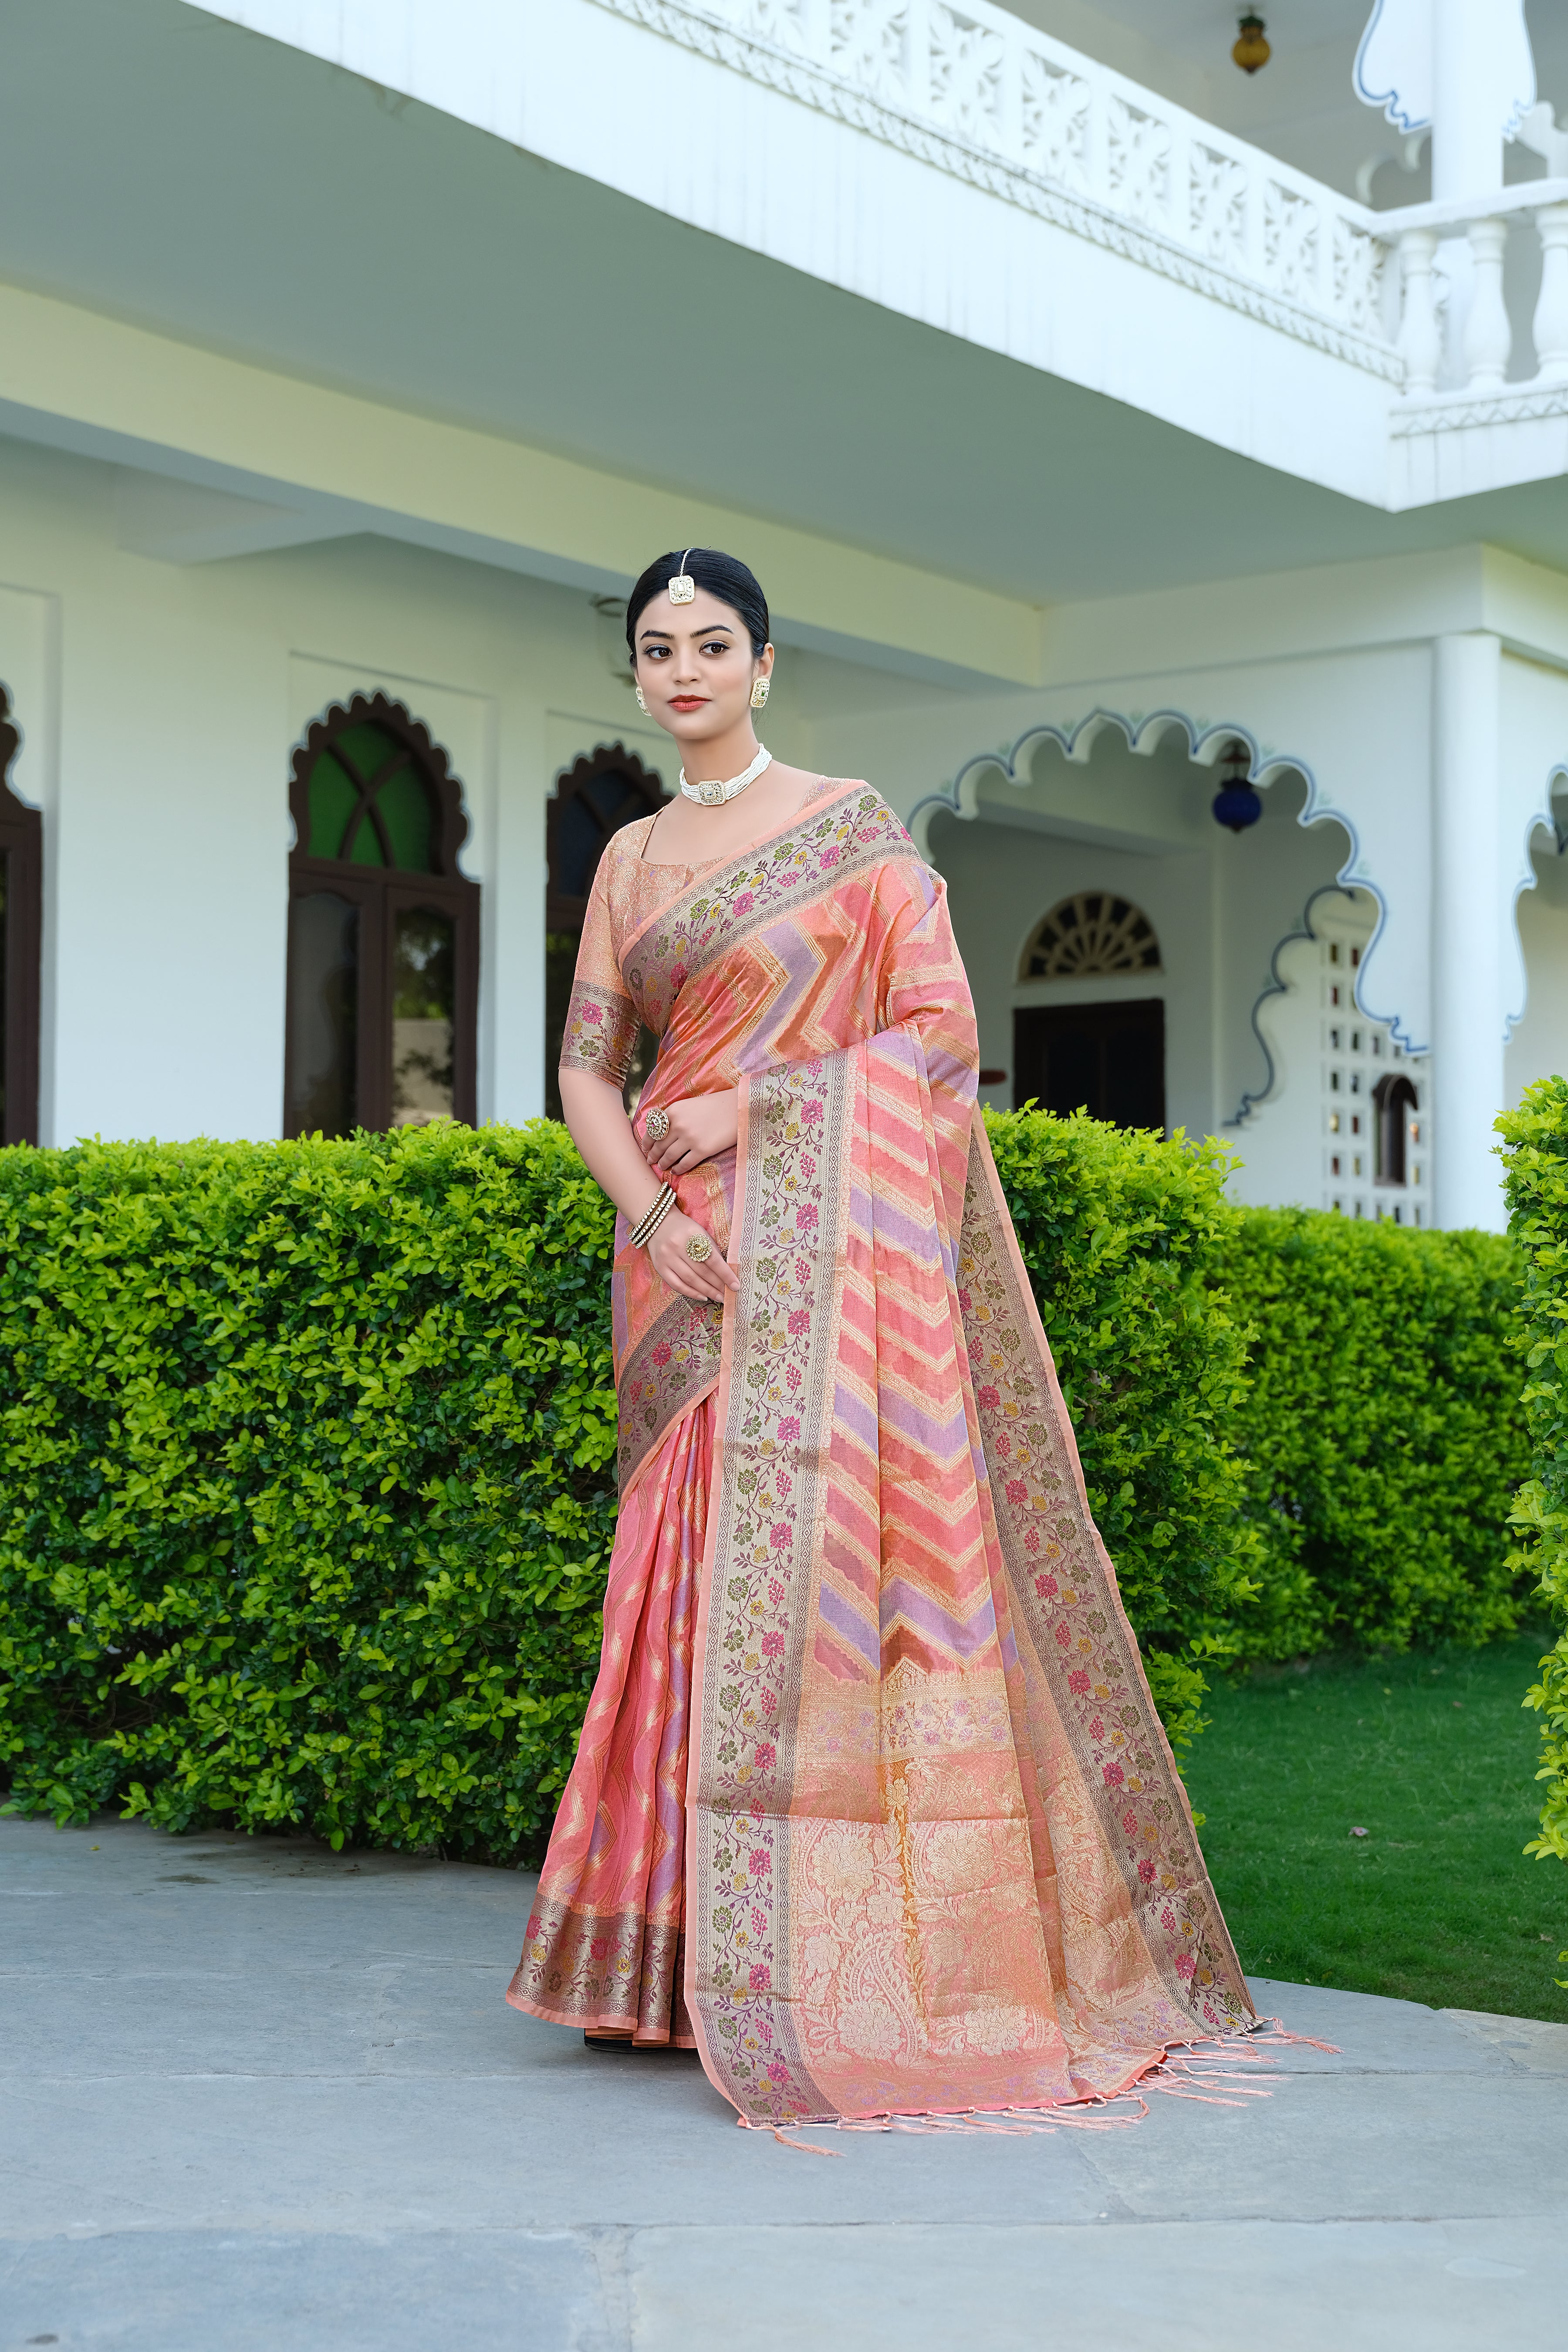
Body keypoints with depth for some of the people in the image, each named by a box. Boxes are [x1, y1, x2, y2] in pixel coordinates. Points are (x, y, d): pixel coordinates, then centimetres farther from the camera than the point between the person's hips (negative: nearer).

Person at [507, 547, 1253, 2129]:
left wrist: (756, 1103, -11)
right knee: (697, 1568, 1)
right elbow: (586, 1065, 12)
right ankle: (694, 1957, 5)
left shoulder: (851, 822, 2)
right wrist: (648, 1213, -5)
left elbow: (939, 1028, -4)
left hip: (824, 1240, -5)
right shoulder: (629, 857, 16)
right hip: (683, 1250, 5)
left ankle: (824, 1971, -9)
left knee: (801, 1553, -13)